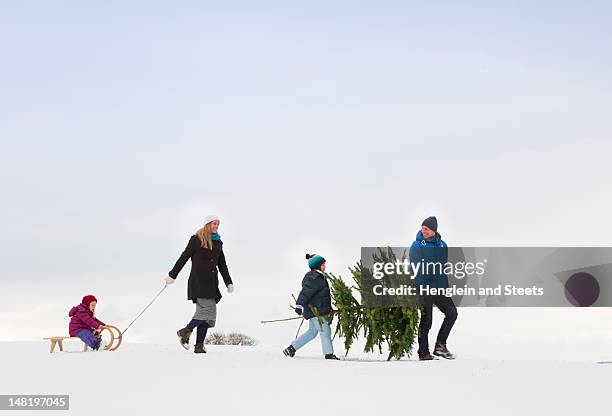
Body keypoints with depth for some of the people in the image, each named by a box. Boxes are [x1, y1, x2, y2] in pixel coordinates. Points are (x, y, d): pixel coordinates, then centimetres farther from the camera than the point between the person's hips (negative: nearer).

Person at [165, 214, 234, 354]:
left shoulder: (218, 243, 19)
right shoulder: (196, 239, 2)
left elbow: (222, 266, 23)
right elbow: (183, 258, 2)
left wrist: (229, 283, 14)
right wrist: (172, 275, 2)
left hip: (211, 283, 6)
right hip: (198, 281, -6)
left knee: (207, 314, -2)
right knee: (208, 309, -20)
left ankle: (199, 346, -4)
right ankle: (186, 331, -3)